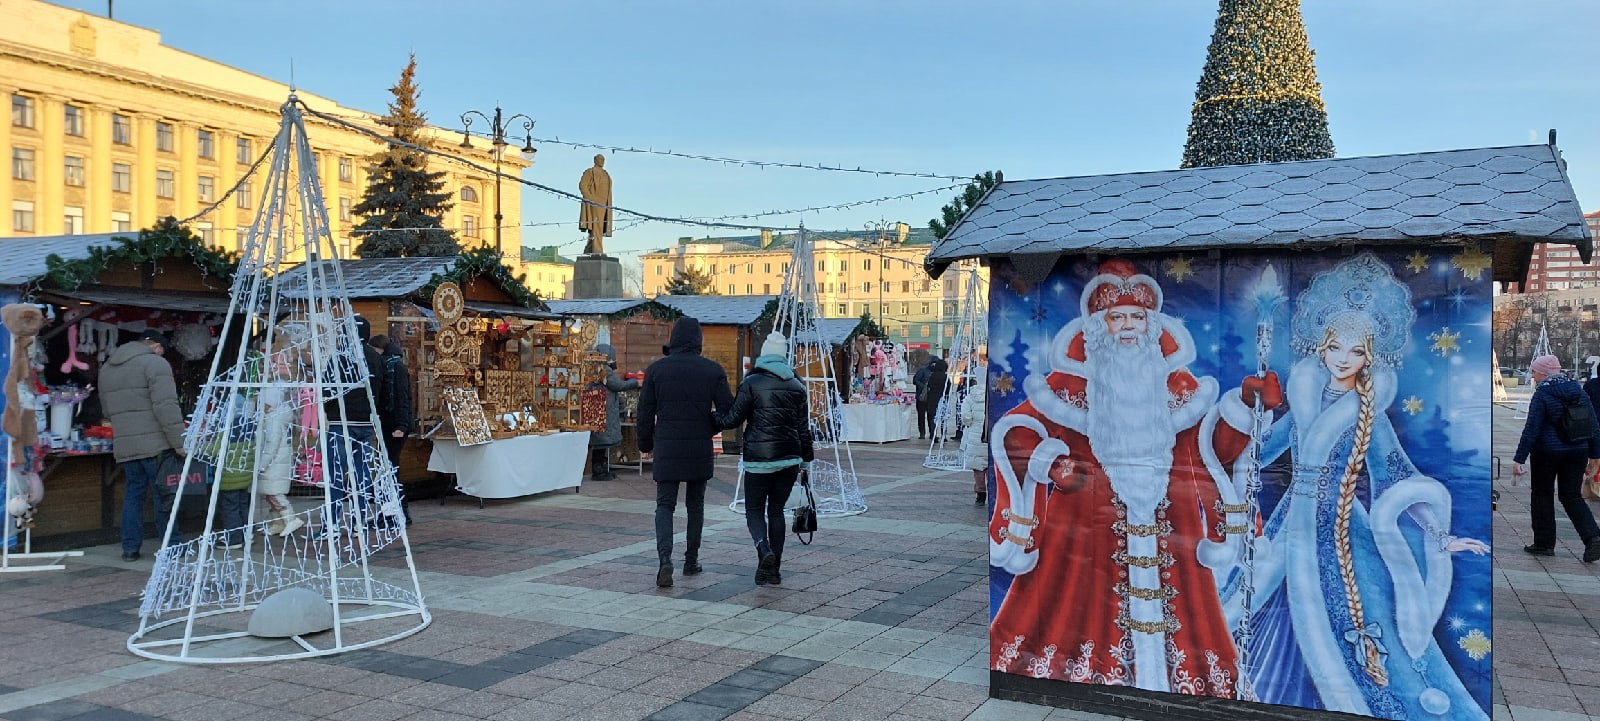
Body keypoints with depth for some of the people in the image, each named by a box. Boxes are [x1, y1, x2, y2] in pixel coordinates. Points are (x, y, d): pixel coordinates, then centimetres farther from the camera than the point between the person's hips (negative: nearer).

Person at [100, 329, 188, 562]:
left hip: (124, 445, 7)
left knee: (133, 493, 14)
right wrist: (179, 442, -16)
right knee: (165, 497, 1)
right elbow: (166, 406, -17)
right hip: (155, 444, -7)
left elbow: (107, 410, 24)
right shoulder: (154, 363, -8)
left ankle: (130, 547, 14)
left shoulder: (107, 367, 19)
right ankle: (173, 546, 8)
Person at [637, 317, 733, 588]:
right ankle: (691, 560, 23)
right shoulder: (713, 370, -2)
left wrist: (645, 444, 15)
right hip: (700, 450, 1)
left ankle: (665, 560, -16)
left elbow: (645, 412, 2)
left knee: (665, 505, 3)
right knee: (695, 505, 16)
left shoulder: (656, 369, -1)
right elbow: (727, 411, -3)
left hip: (666, 449, -1)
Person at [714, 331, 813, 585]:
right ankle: (774, 569, 12)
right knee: (776, 510, 13)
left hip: (759, 458, -4)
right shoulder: (796, 385, 6)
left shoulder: (752, 383, -7)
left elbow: (734, 418, -6)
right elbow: (804, 427, 8)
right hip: (789, 458, 4)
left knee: (754, 510, 8)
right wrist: (805, 459, 15)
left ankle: (765, 551, -18)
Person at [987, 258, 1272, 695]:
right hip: (1088, 522, -3)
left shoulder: (1177, 384, 12)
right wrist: (1048, 465, -18)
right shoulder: (1071, 380, 3)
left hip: (1165, 522, 3)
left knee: (1169, 612, 2)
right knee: (1078, 611, -7)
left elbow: (1214, 446, 10)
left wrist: (1245, 404, -5)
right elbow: (1014, 429, -2)